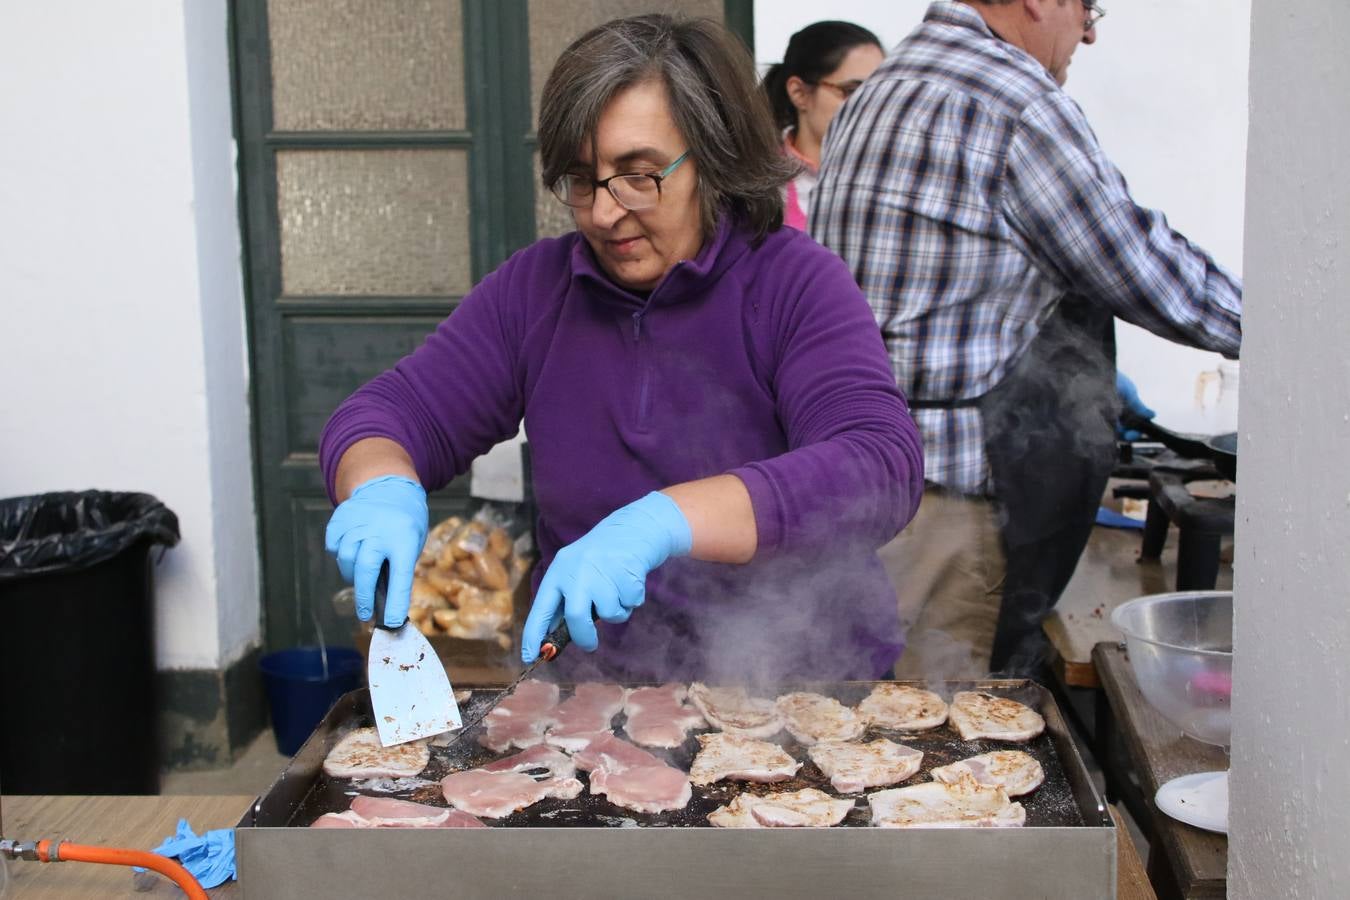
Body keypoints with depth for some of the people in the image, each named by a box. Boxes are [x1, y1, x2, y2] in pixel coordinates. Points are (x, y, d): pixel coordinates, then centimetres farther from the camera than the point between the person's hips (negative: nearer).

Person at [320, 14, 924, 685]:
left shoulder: (797, 284, -6)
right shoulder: (535, 288, 7)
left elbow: (883, 466, -21)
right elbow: (390, 411, 8)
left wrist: (661, 524, -32)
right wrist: (383, 491, -17)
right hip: (597, 680, 3)